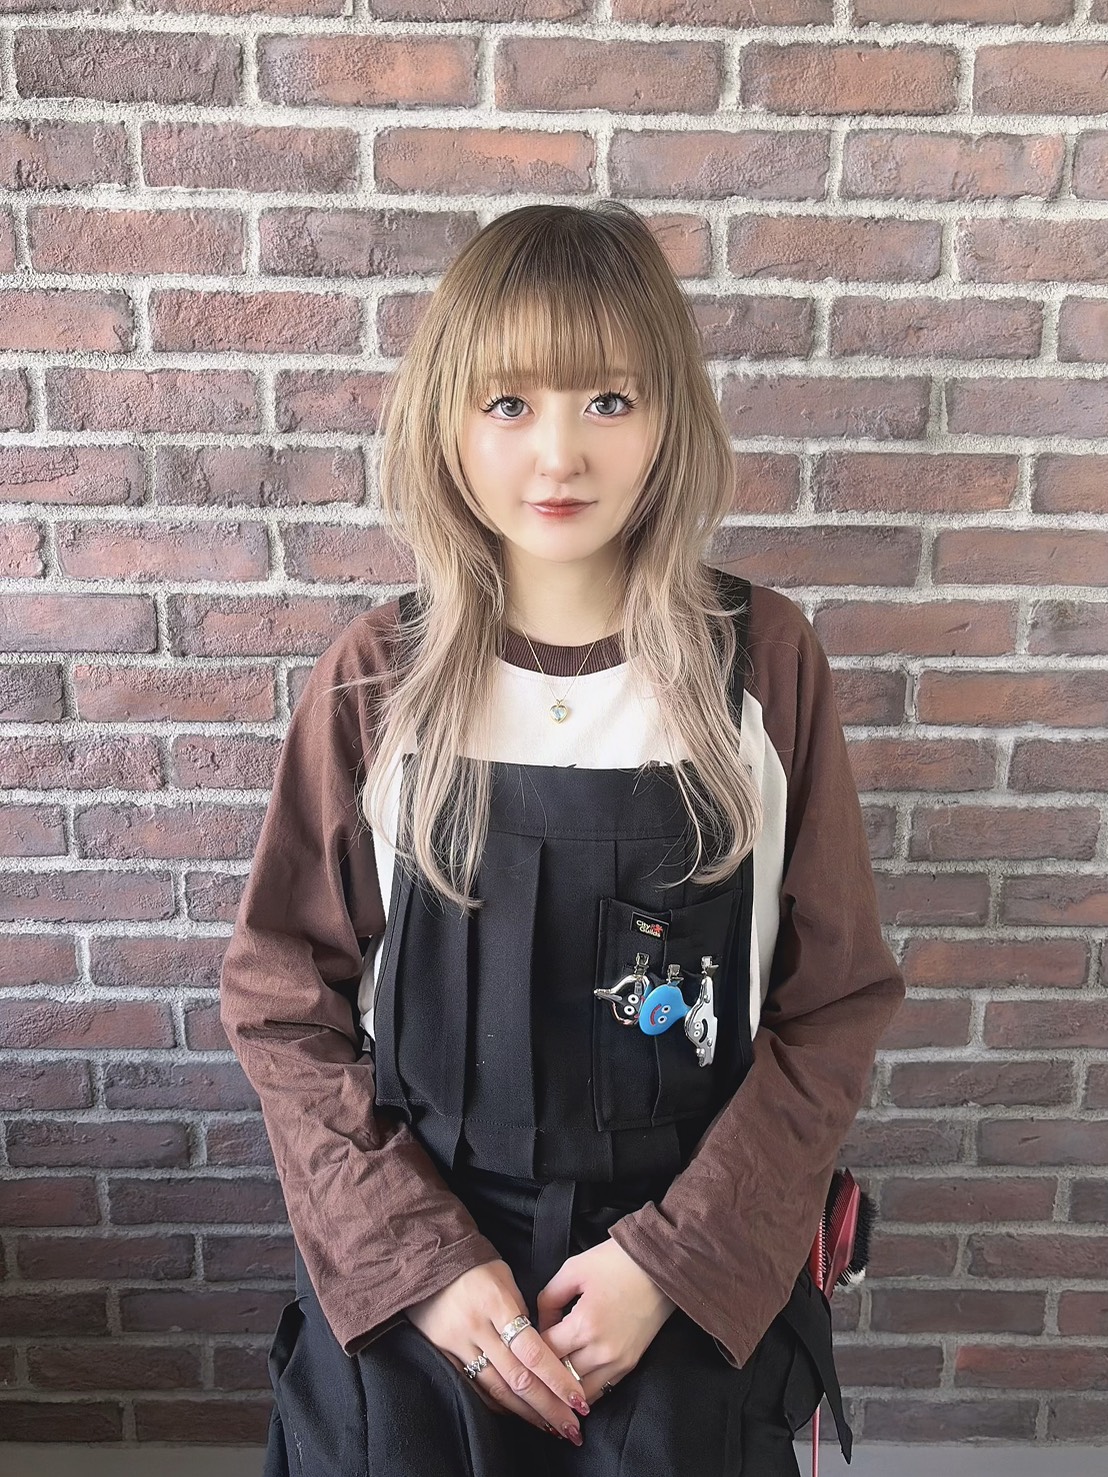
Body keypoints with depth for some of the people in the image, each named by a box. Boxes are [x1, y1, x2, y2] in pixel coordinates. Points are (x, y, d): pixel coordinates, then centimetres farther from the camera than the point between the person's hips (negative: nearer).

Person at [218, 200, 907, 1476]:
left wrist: (674, 1258, -12)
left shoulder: (763, 660, -11)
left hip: (697, 1286, 0)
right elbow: (281, 1002, -4)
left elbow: (834, 1002, -6)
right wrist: (416, 1261, -11)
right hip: (411, 1266, 1)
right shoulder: (377, 678, -10)